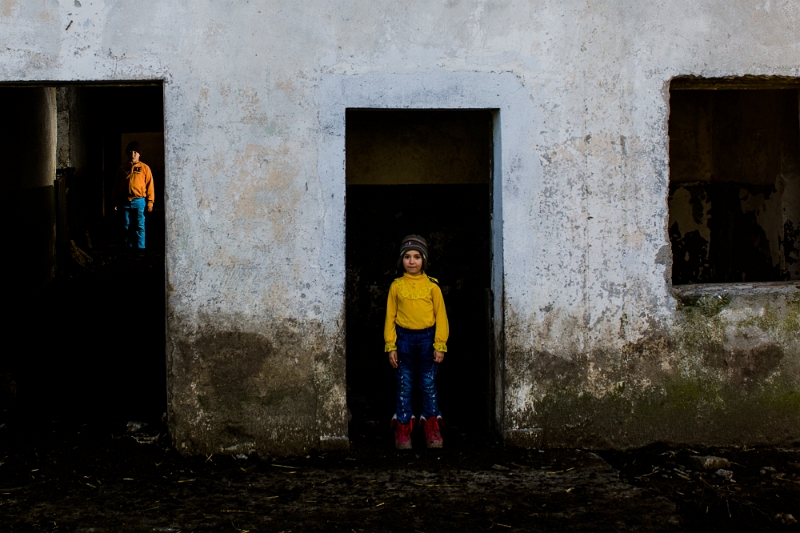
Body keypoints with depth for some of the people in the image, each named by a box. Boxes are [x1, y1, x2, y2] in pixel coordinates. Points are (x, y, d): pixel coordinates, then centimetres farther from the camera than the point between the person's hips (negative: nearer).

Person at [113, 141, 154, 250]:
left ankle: (140, 248, 0)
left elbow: (149, 185, 1)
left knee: (139, 226, -3)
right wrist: (116, 202, 10)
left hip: (139, 201, -3)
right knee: (127, 227, 7)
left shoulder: (144, 168, 5)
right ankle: (128, 248, 15)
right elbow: (116, 186, 15)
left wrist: (150, 202, -6)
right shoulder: (122, 168, 12)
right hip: (125, 202, 3)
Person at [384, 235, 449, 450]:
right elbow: (390, 316, 5)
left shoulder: (432, 286, 1)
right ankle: (403, 430, 10)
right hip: (403, 337, 1)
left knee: (429, 384, 4)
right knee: (403, 385, 4)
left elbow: (440, 315, 2)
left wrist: (440, 345, -4)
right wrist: (391, 346, 0)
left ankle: (432, 429, 12)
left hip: (427, 337, -1)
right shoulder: (396, 286, 3)